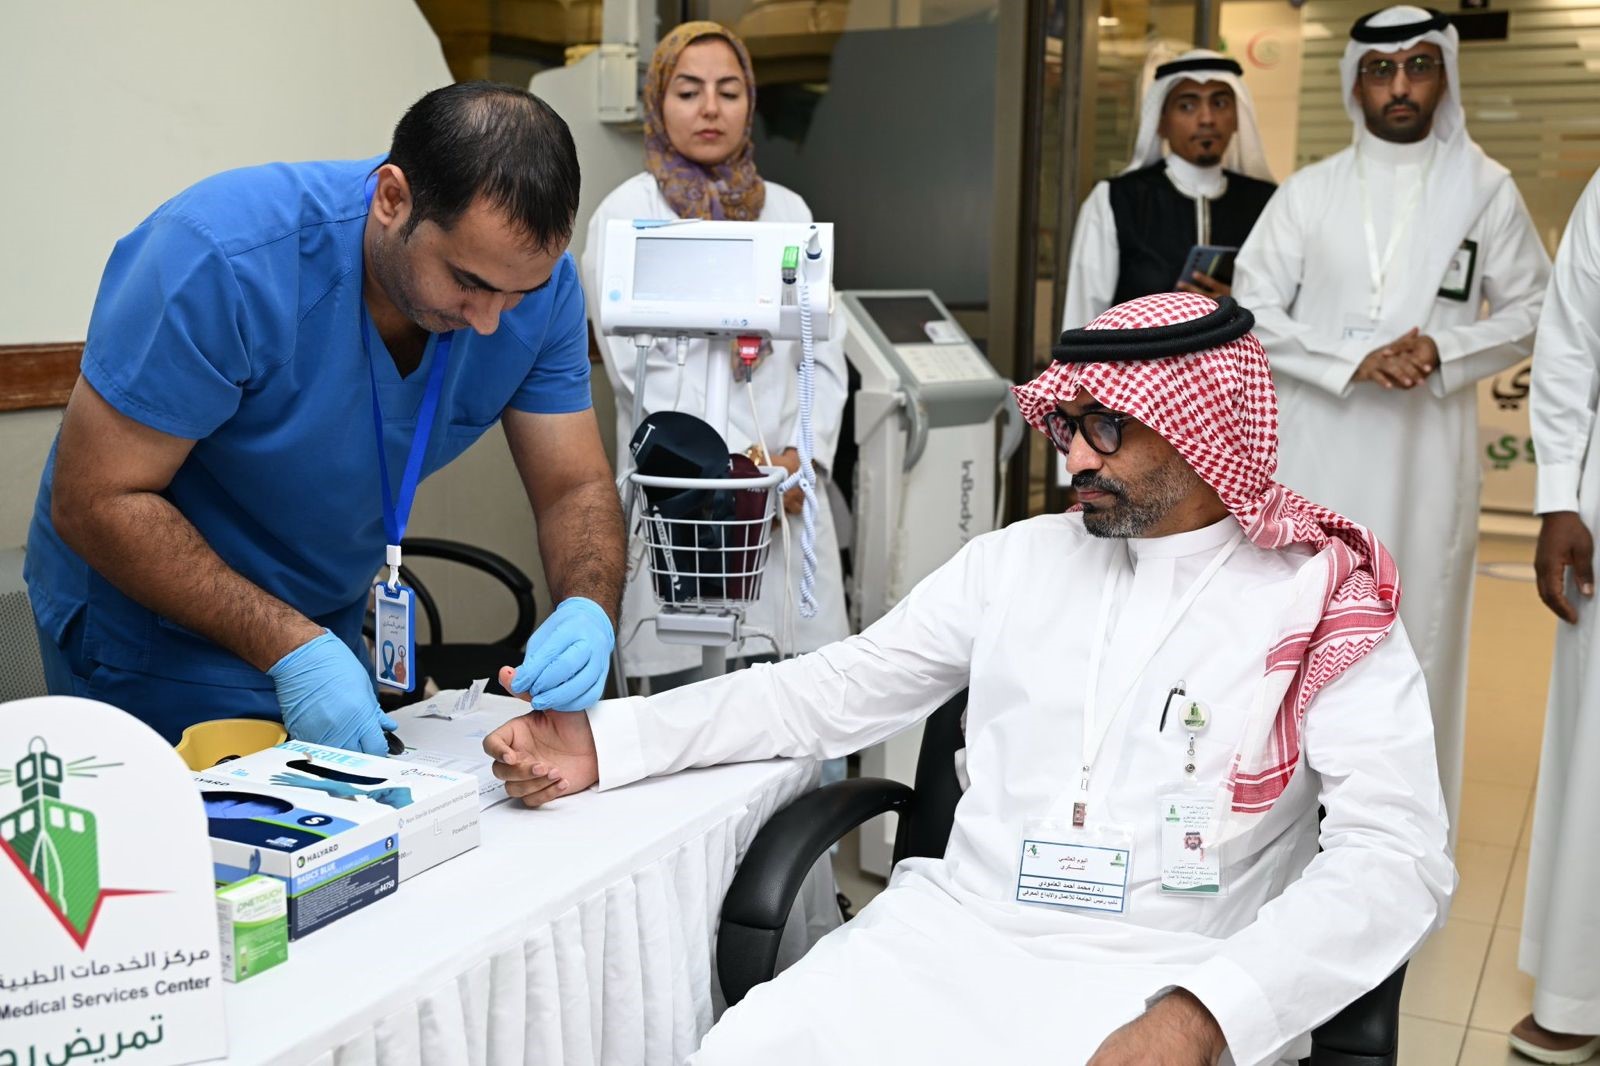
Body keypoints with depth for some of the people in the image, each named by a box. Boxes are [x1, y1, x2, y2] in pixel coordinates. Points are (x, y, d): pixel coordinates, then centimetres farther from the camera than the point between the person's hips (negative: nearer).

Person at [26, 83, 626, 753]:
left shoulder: (534, 273, -17)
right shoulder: (221, 260, -32)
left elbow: (576, 486, -11)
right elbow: (93, 502, -27)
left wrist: (588, 612, -33)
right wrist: (290, 646, -35)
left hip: (328, 627, 5)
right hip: (153, 631, -4)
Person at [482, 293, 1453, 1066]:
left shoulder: (1329, 604, 0)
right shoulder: (1017, 559, 10)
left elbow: (1397, 858, -10)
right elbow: (832, 692, 11)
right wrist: (607, 740, 0)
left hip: (1164, 987, -2)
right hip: (954, 936, 3)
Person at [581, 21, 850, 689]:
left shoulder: (788, 212, 13)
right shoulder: (626, 215, 1)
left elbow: (825, 356, 10)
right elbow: (636, 366, -7)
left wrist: (799, 458, -5)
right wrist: (736, 462, -13)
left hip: (787, 498, 4)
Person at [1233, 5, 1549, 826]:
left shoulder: (1486, 190, 6)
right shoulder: (1309, 192, 5)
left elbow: (1531, 310, 9)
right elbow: (1252, 310, 1)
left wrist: (1446, 351, -10)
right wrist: (1352, 362, -12)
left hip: (1426, 448, 0)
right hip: (1317, 444, 0)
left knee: (1415, 625, 3)